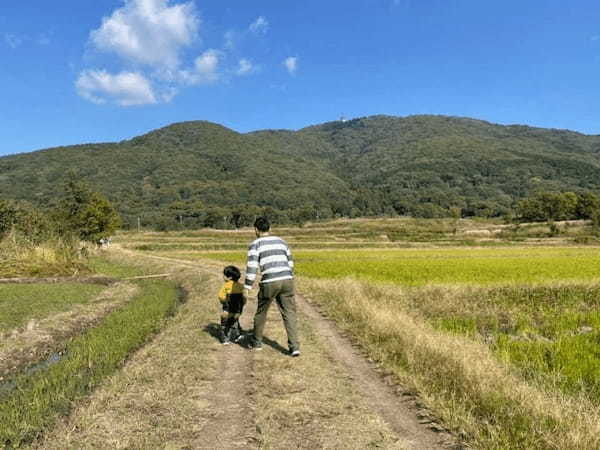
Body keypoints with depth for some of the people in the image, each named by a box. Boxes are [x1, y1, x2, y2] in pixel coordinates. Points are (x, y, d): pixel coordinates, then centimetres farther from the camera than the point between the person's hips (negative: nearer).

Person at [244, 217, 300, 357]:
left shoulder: (255, 244, 3)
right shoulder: (281, 241, 19)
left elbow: (251, 266, -7)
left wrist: (247, 287, -4)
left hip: (269, 282, -3)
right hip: (286, 280, 4)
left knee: (261, 312, 17)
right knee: (289, 314, 6)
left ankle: (257, 341, 32)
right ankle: (294, 346, -5)